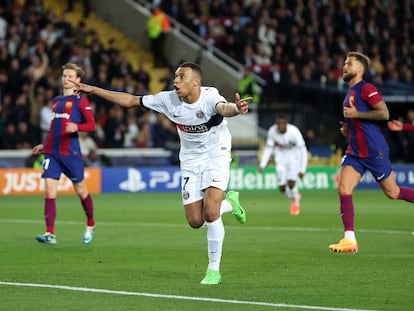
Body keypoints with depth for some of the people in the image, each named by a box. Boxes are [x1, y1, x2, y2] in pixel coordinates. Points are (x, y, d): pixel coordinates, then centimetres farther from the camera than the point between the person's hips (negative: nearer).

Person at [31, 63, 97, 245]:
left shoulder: (80, 100, -1)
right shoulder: (56, 101, 19)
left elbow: (91, 125, -8)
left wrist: (76, 127, -25)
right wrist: (44, 145, 24)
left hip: (70, 153, -5)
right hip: (52, 153, 5)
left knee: (80, 190, 7)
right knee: (49, 191, -9)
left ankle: (90, 225, 30)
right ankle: (50, 234, -13)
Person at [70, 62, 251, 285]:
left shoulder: (209, 97, -26)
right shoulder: (169, 99, -12)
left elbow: (224, 108, -51)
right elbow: (131, 101, -3)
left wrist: (235, 108, -76)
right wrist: (94, 90, -4)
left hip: (216, 156, -5)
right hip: (190, 160, 5)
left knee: (210, 212, -21)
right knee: (195, 221, 0)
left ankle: (214, 269, -4)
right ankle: (229, 202, 32)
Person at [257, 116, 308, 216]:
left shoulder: (294, 132, -27)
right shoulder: (272, 131, -16)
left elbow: (303, 151, -21)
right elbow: (268, 148, 0)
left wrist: (302, 170, -25)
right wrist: (262, 165, -4)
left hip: (294, 157, -3)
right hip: (281, 158, 3)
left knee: (291, 183, -20)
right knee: (282, 188, -4)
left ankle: (295, 202, 11)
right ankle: (294, 196, 32)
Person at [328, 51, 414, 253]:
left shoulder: (366, 89, -11)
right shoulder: (349, 93, 17)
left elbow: (384, 114, -21)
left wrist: (356, 114, -18)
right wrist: (349, 129, 12)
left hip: (374, 151, -8)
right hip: (355, 151, 8)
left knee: (392, 192, 3)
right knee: (343, 189, -9)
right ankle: (350, 239, -11)